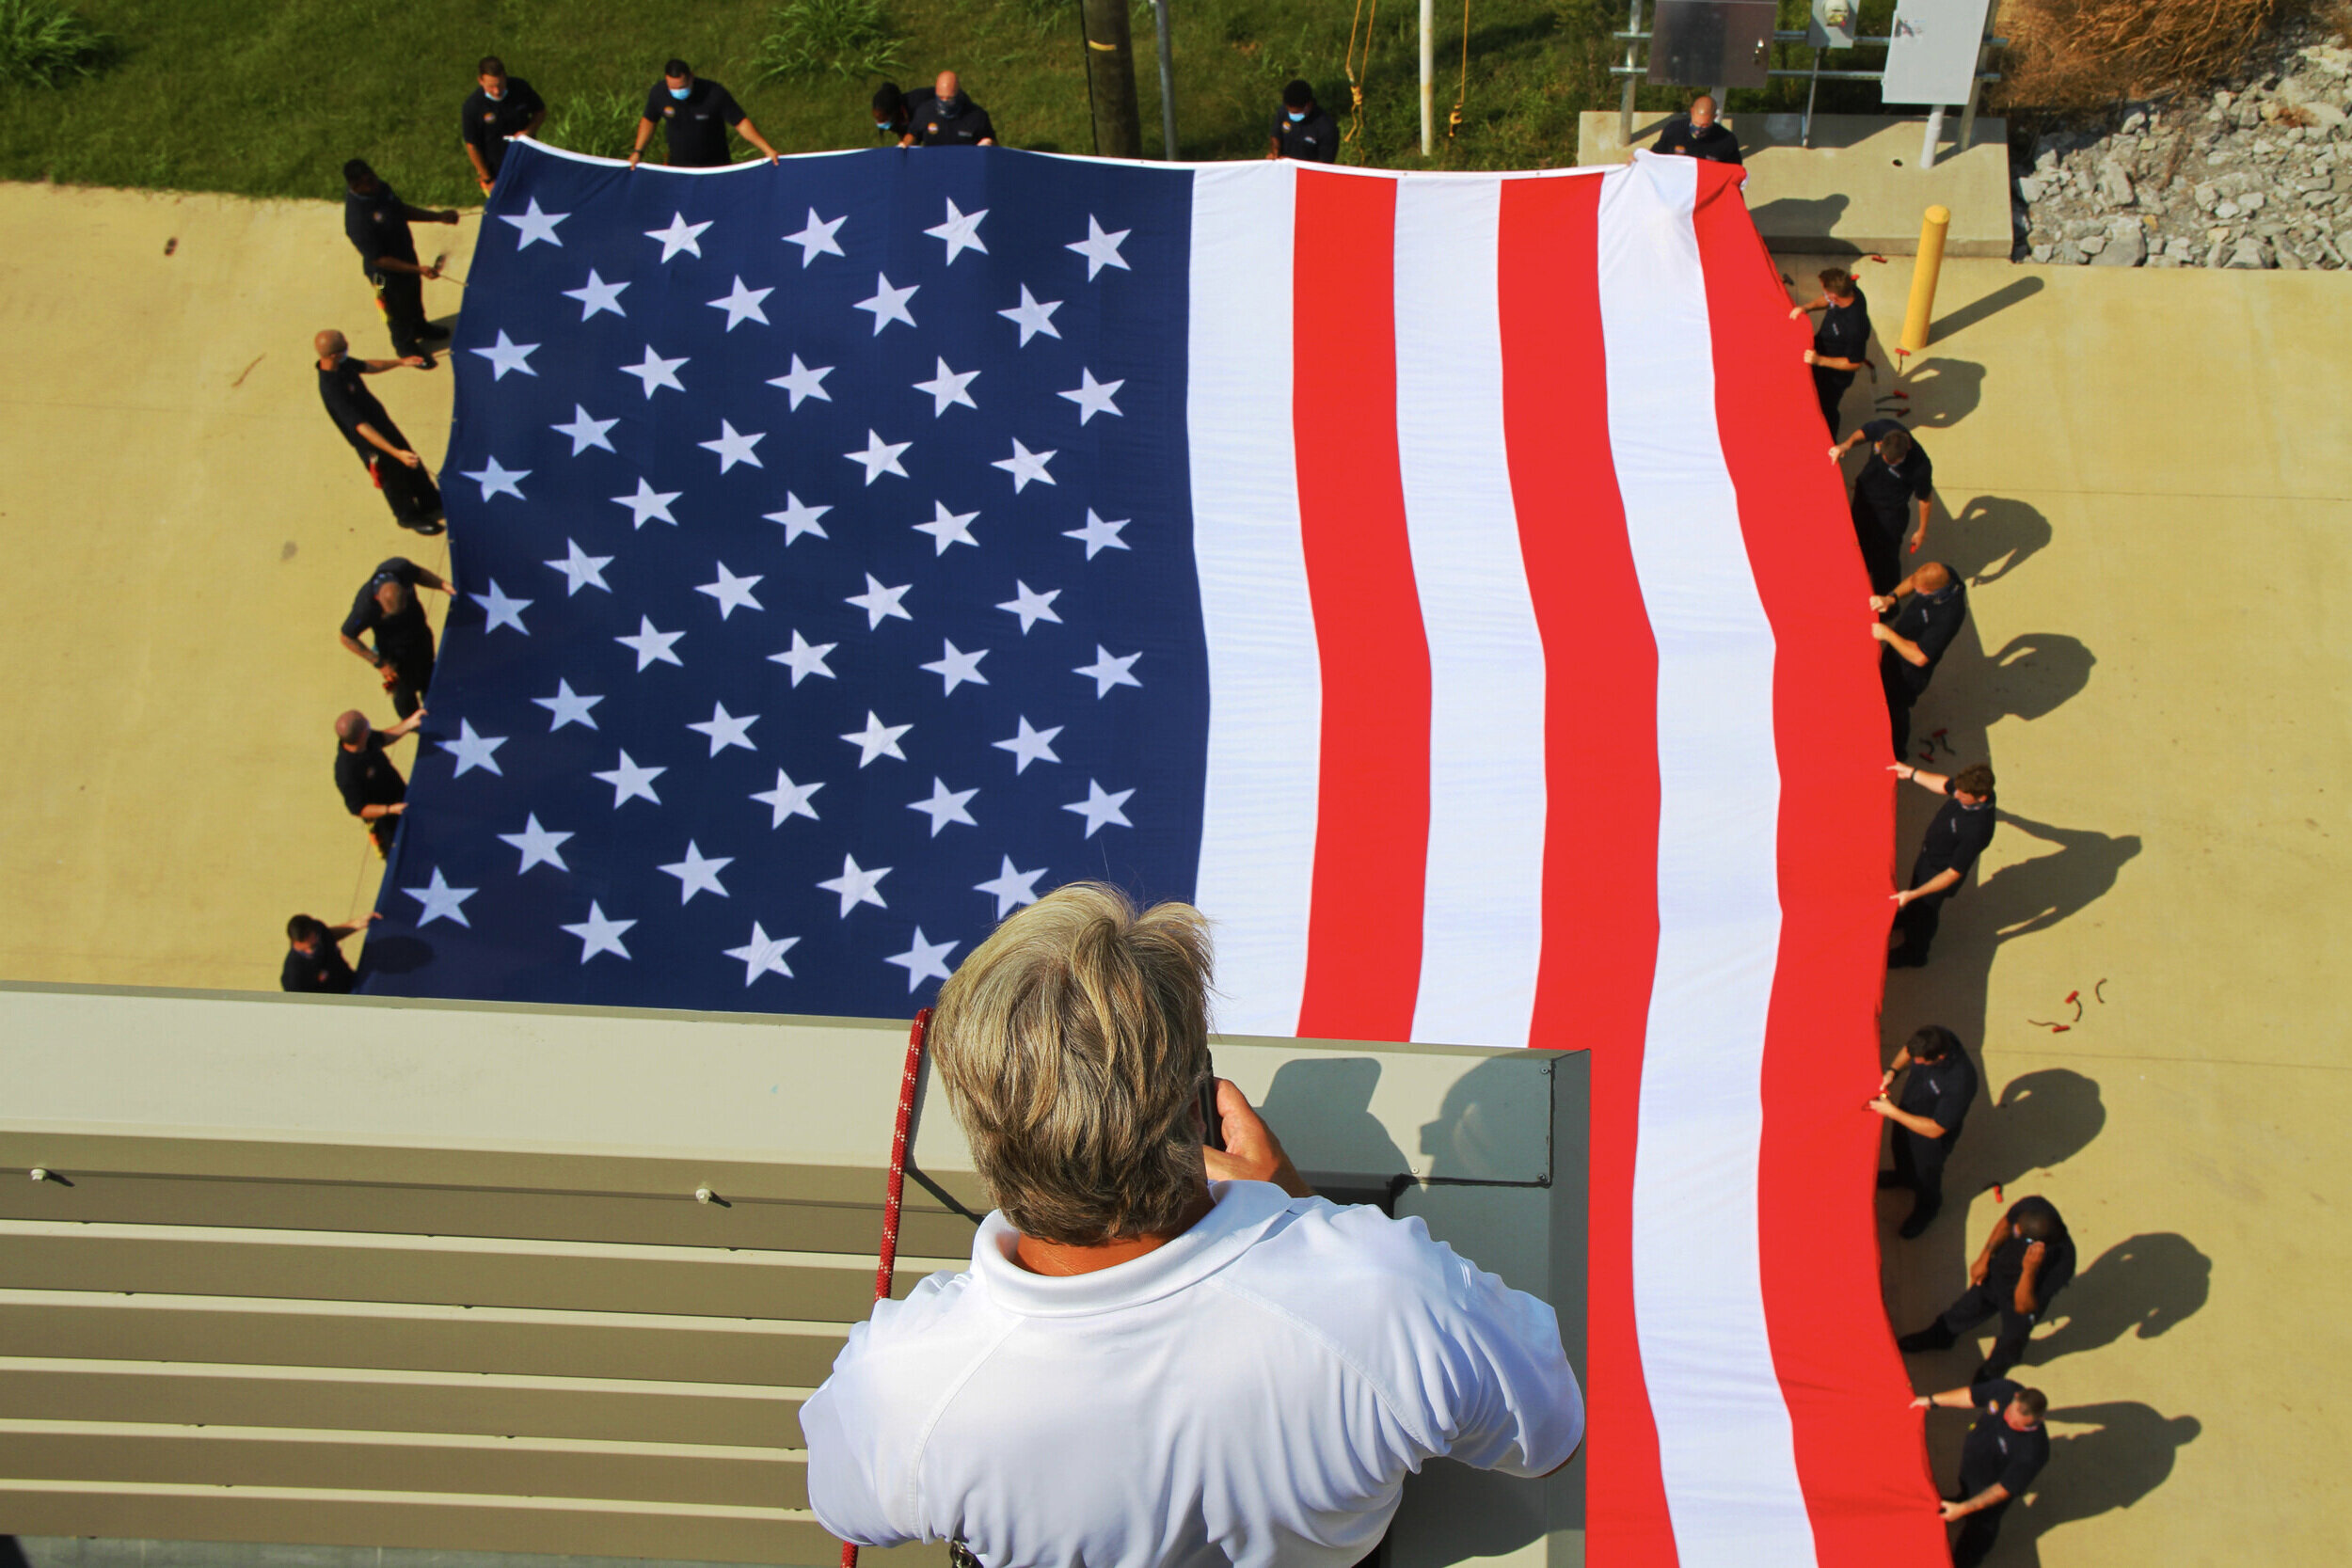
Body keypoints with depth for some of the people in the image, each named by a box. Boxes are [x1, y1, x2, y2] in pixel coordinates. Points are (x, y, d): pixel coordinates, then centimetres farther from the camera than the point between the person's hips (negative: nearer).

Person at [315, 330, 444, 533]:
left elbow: (367, 367, 13)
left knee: (414, 465, 25)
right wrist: (396, 453, -43)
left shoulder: (342, 364, -11)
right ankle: (408, 516, 45)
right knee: (395, 480, 17)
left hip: (382, 423, 8)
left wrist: (401, 362, 19)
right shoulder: (331, 389, -38)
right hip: (372, 443, -8)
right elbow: (361, 427, -40)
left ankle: (430, 502, 51)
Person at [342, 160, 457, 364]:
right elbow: (379, 259, -32)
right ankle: (406, 346, 50)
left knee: (414, 295, 34)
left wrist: (438, 216, -4)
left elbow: (403, 210, 3)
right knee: (399, 311, 21)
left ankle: (420, 327, 64)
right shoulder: (357, 220, -40)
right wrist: (418, 269, -35)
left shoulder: (379, 189, -16)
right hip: (388, 274, -7)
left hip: (407, 257, 7)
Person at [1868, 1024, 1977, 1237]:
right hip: (1907, 1110, 6)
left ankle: (1927, 1208, 58)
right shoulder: (1934, 1038, -29)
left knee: (1925, 1174, 25)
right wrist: (1892, 1071, -18)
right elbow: (1907, 1051, -2)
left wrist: (1892, 1112, -31)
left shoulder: (1960, 1082, -46)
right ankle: (1903, 1177, 69)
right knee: (1899, 1148, 35)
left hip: (1930, 1139, -6)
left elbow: (1934, 1129, -33)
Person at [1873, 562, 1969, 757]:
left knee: (1896, 706, 17)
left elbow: (1920, 657, -38)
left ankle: (1897, 751, 47)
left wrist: (1888, 634, -30)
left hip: (1911, 672, -7)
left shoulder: (1948, 615, -44)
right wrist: (1891, 598, -16)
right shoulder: (1943, 574, -24)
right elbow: (1911, 581, 0)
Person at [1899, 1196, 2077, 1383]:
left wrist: (2030, 1270, -55)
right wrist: (1984, 1258, 0)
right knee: (1966, 1308, 29)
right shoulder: (2030, 1207, -35)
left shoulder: (2061, 1262, -47)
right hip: (1996, 1272, 4)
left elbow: (2022, 1306, -38)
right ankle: (1939, 1336, 62)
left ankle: (1989, 1374, 60)